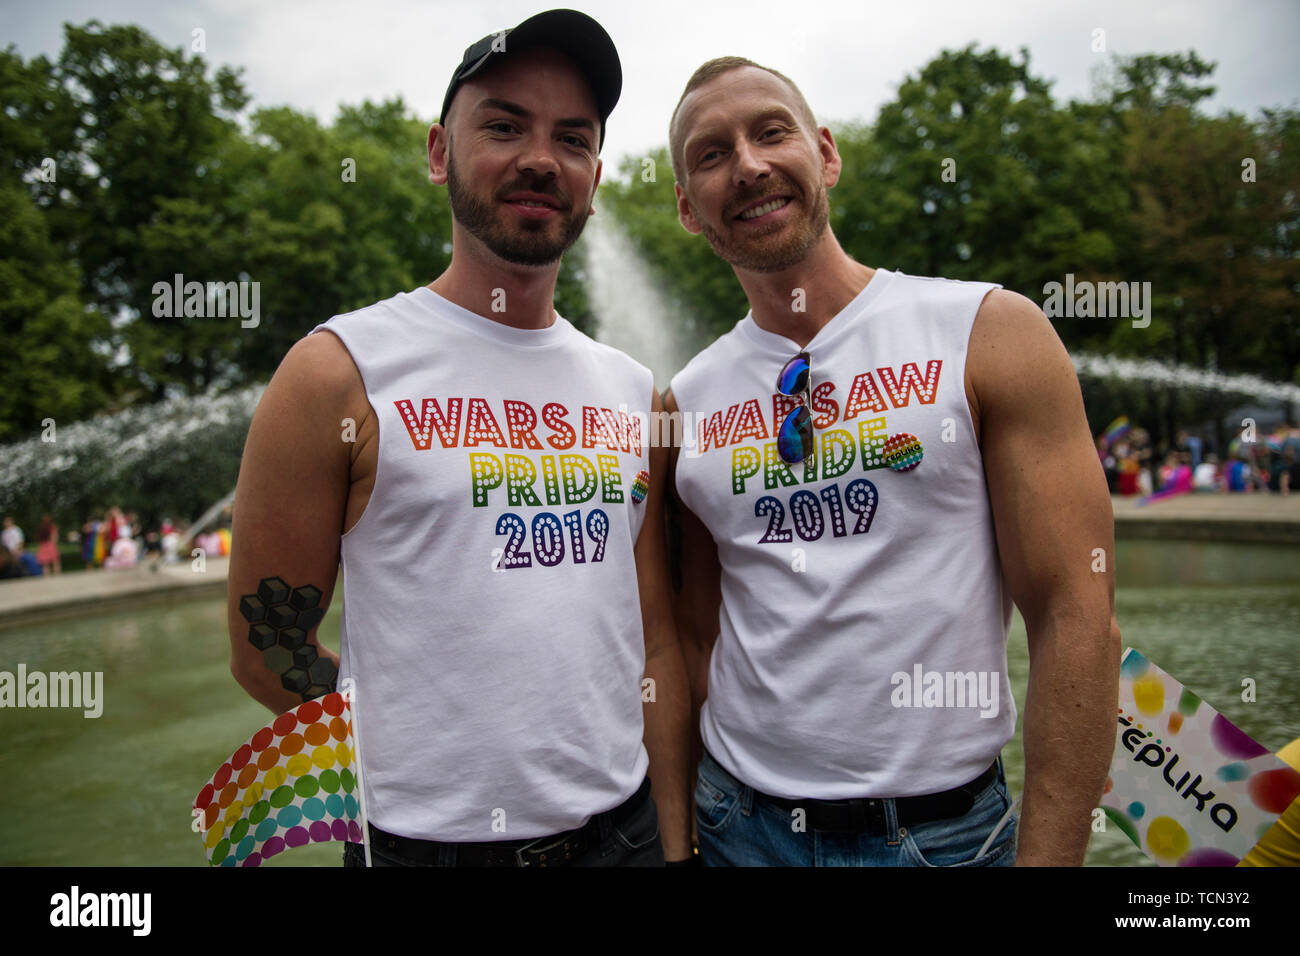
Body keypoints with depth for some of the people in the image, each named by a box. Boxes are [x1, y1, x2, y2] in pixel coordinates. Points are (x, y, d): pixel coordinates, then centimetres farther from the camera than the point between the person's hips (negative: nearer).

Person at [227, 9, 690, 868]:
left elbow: (656, 643, 6)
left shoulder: (634, 394, 4)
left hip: (622, 827, 5)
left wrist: (676, 842, 5)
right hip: (429, 835, -4)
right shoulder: (340, 371, -10)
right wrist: (442, 760, -2)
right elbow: (266, 652, -7)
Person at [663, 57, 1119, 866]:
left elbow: (1077, 618, -11)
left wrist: (1047, 855, -14)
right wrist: (681, 829, 4)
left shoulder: (989, 333, -8)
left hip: (944, 828, -2)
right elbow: (699, 635, 8)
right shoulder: (685, 404, 1)